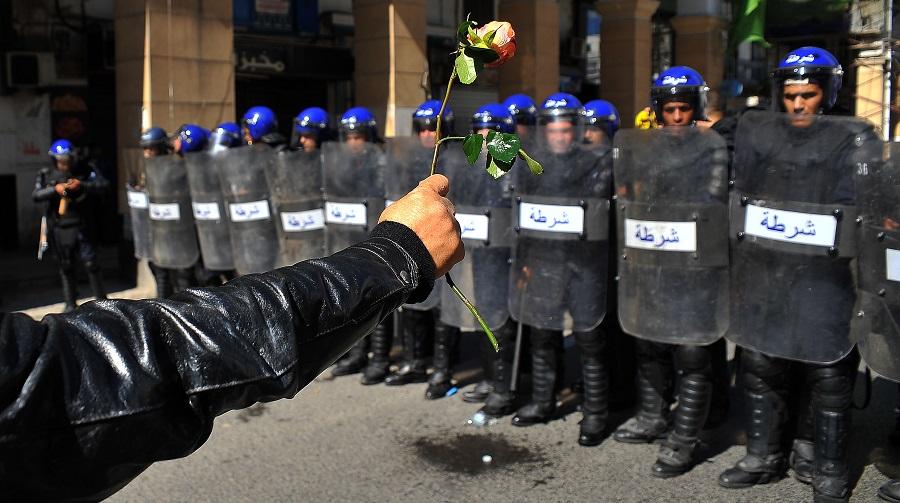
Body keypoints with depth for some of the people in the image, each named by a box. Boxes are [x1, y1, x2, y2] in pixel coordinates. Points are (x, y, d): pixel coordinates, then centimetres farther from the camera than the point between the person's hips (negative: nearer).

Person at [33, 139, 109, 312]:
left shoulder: (85, 170, -1)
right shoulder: (46, 175, 5)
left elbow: (104, 185, -10)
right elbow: (35, 196, -4)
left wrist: (82, 185, -23)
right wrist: (55, 189, -19)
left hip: (81, 226, -2)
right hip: (59, 227, 2)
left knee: (90, 263, -4)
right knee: (66, 267, 10)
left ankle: (101, 300, 7)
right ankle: (70, 303, 20)